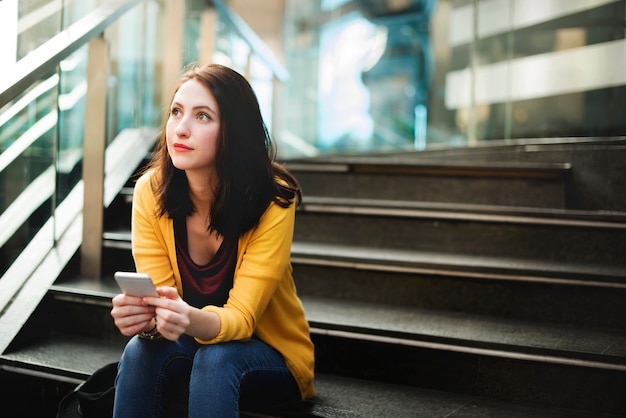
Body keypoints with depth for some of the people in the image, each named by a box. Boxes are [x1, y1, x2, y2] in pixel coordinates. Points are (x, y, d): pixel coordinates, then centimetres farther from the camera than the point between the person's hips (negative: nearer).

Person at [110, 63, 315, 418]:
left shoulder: (273, 201, -24)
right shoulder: (150, 192, -14)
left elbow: (242, 317, -27)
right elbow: (157, 296, -16)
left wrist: (194, 321, -50)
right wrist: (142, 316, -40)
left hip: (270, 354, -2)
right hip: (188, 341, 3)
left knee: (215, 359, -33)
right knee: (141, 351, -28)